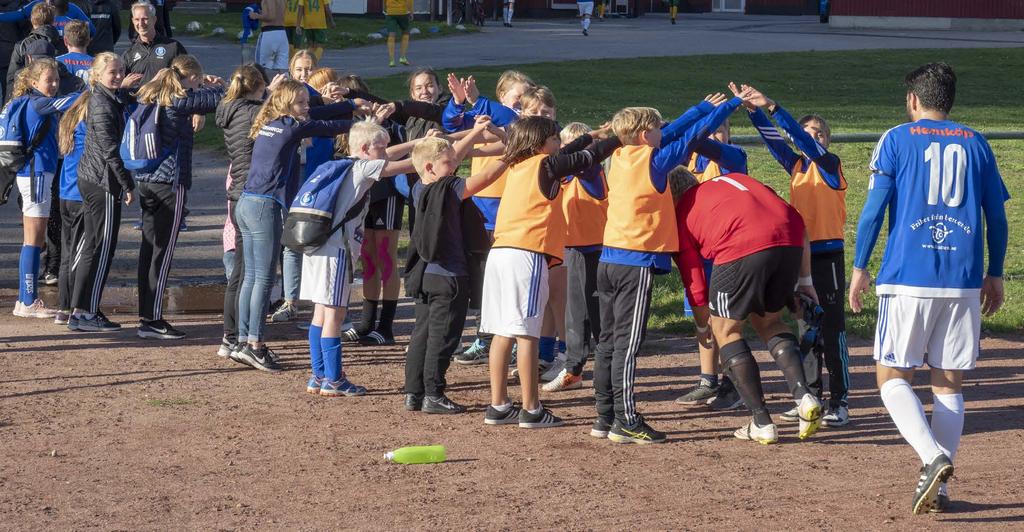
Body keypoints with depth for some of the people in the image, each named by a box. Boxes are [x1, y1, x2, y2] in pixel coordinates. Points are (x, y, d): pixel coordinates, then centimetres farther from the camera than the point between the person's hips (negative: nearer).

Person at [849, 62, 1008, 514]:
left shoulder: (897, 140, 3)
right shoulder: (976, 145, 11)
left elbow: (874, 209, -3)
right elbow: (997, 217, 12)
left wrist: (859, 268, 4)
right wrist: (995, 275, 22)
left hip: (908, 279, -3)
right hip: (964, 283, 3)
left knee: (892, 376, 5)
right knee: (949, 383, 10)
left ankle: (933, 457, -18)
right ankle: (938, 488, 4)